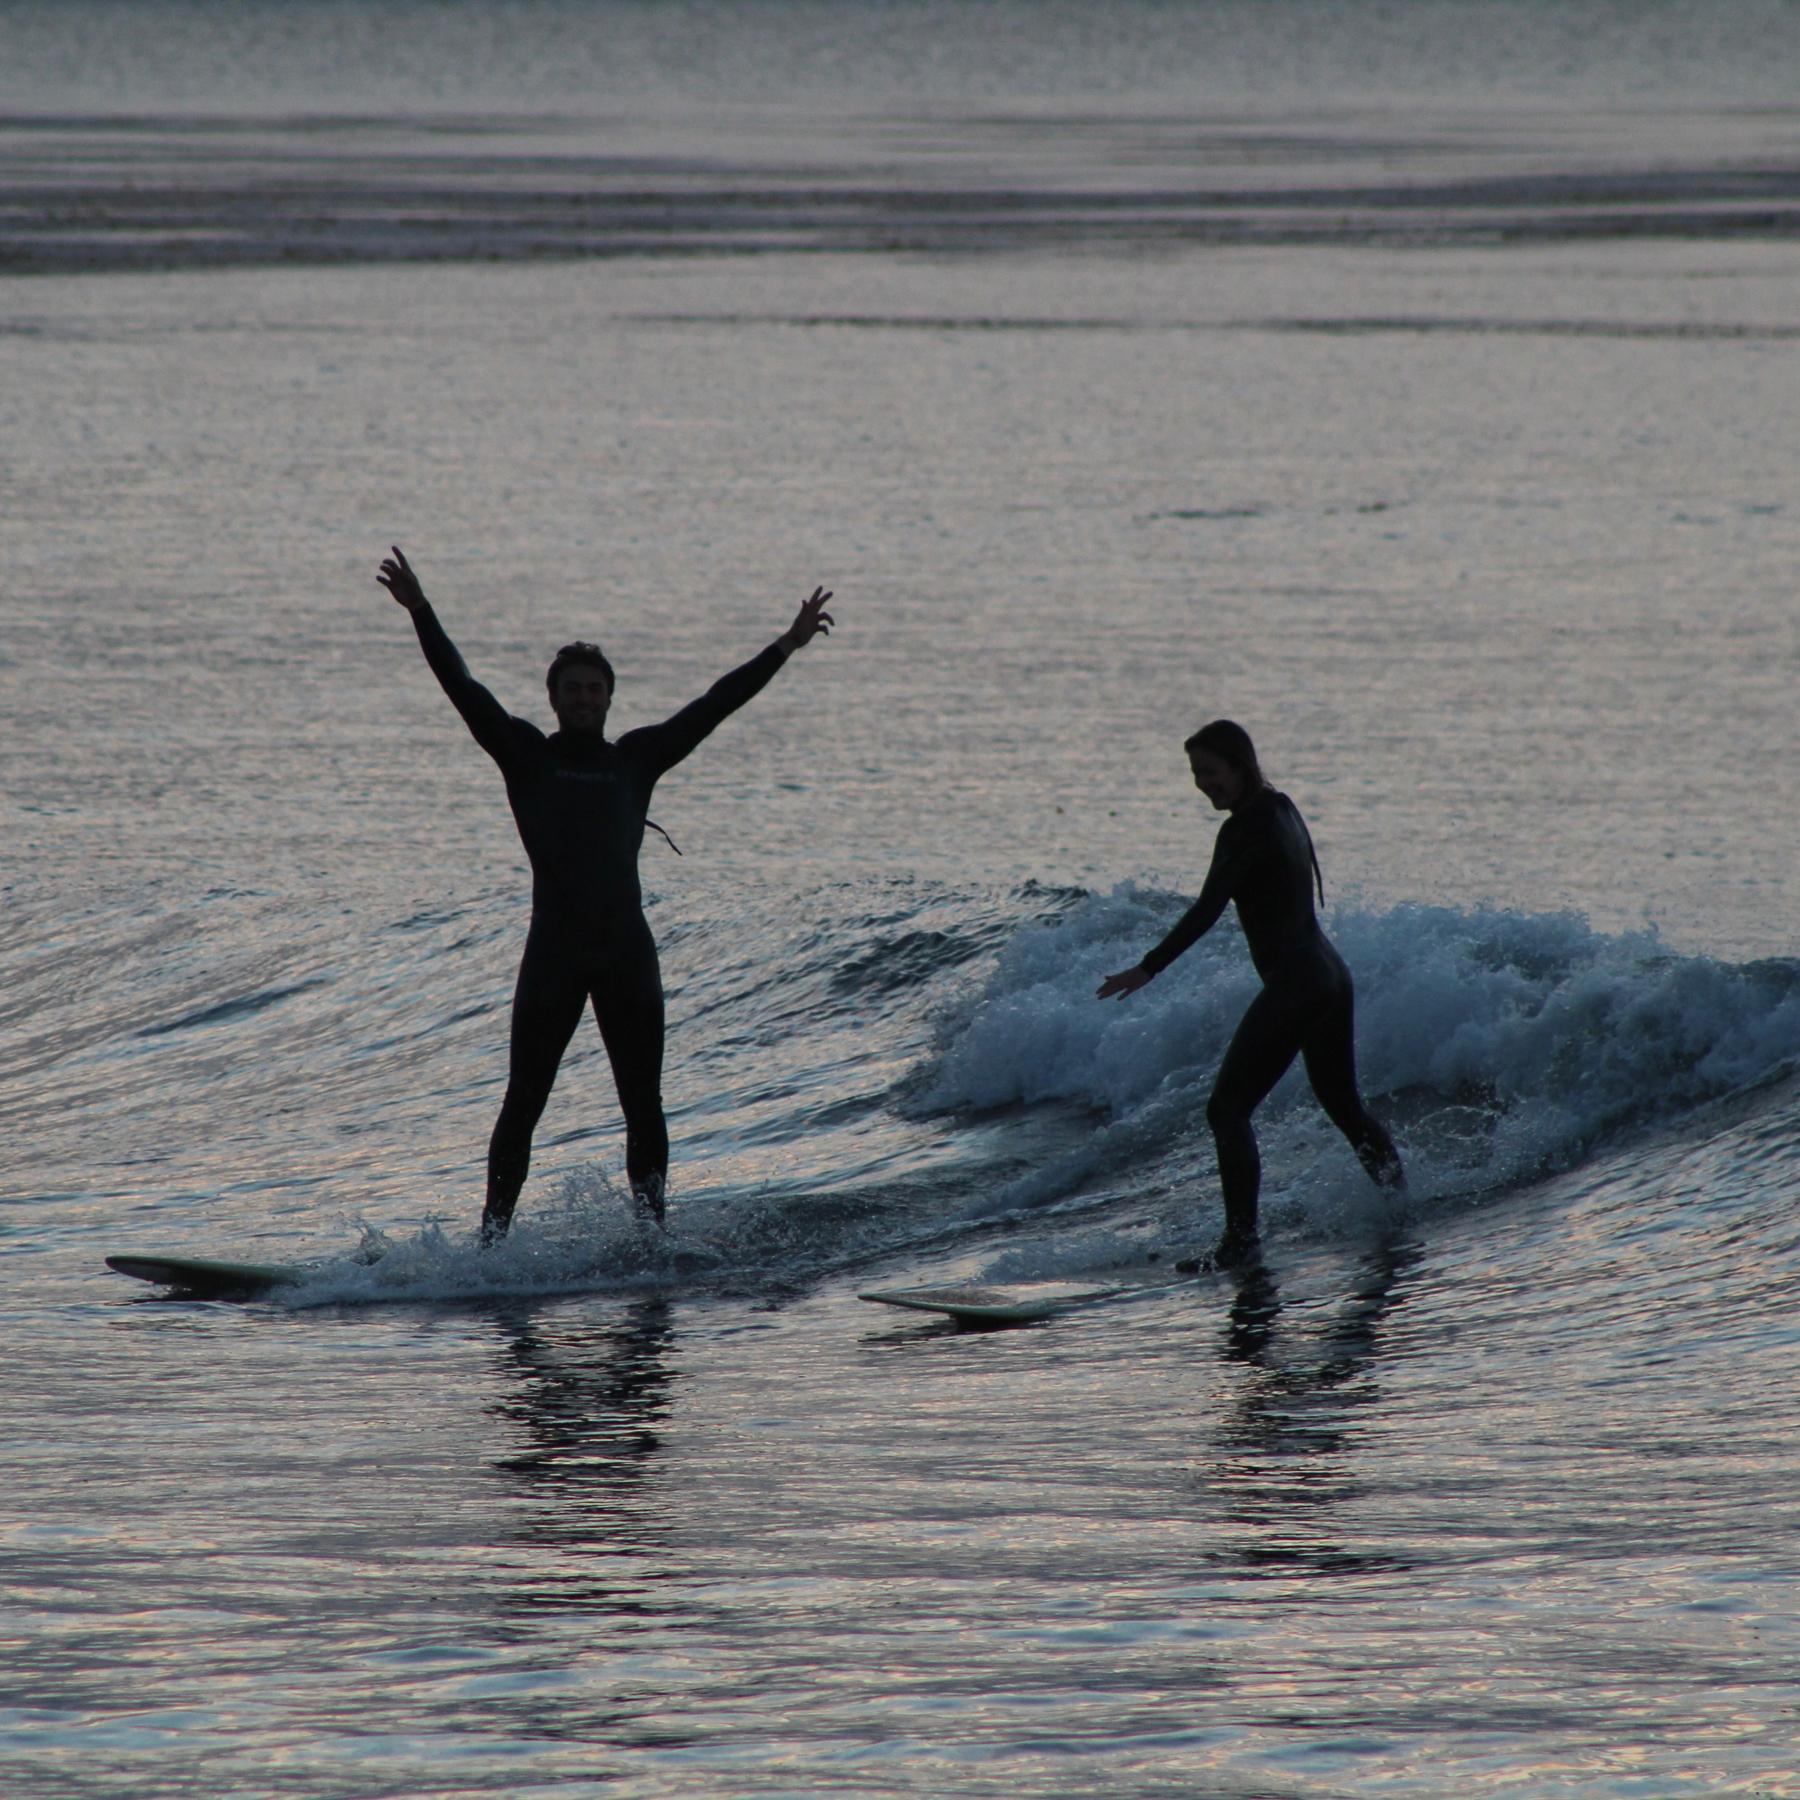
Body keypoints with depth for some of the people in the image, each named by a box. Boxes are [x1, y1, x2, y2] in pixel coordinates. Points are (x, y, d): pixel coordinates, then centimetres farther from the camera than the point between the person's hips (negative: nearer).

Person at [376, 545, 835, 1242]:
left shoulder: (636, 758, 15)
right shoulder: (526, 754, 9)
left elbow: (714, 704, 16)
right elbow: (461, 687, 2)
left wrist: (785, 647, 14)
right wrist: (421, 614, -8)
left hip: (627, 949, 2)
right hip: (554, 949, -2)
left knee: (642, 1102, 1)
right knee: (523, 1100, -5)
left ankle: (650, 1225, 5)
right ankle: (493, 1230, -5)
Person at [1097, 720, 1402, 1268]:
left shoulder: (1246, 829, -15)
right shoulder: (1282, 811, 12)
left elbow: (1208, 910, -24)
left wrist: (1149, 969, -29)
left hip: (1293, 985, -10)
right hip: (1331, 976, 10)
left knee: (1228, 1108, -10)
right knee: (1343, 1104, 26)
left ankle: (1241, 1238, -15)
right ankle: (1399, 1191, 37)